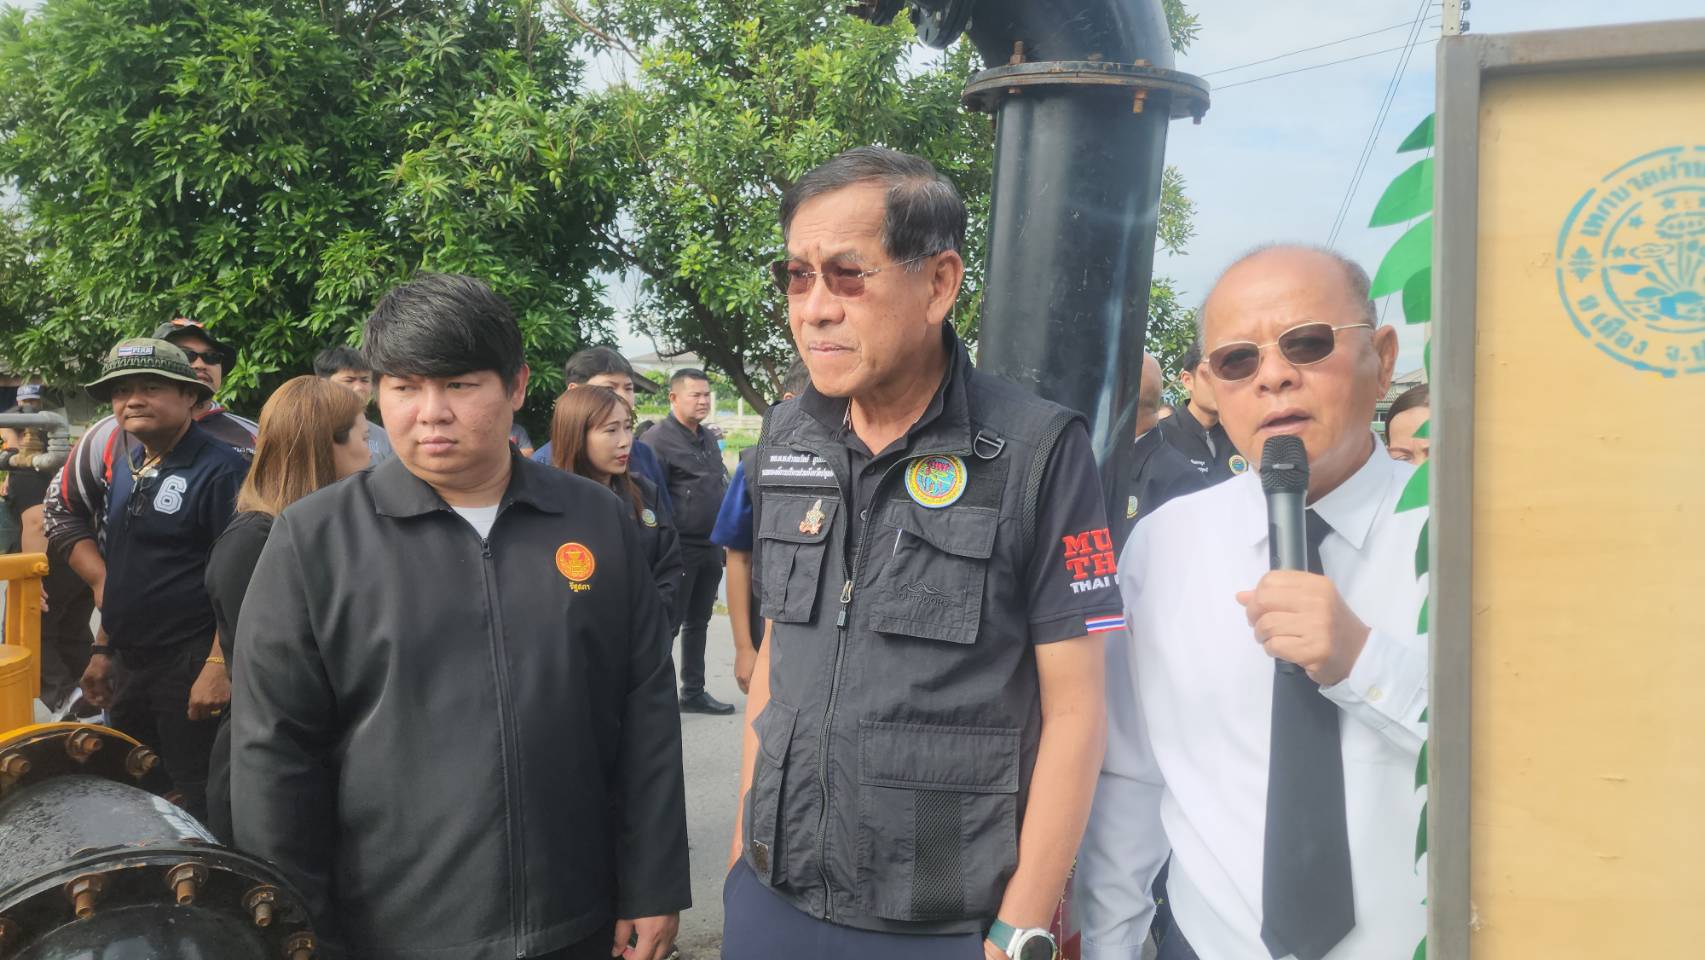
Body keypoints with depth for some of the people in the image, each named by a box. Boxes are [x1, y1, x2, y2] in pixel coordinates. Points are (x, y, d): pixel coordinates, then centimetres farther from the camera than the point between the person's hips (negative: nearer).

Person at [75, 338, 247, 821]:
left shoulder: (221, 469, -13)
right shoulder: (127, 466, 12)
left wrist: (219, 666, -23)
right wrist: (103, 650, 18)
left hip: (193, 668, -8)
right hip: (132, 665, 8)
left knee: (200, 805, 0)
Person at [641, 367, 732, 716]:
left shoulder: (709, 439, 15)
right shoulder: (658, 440, -11)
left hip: (710, 547, 8)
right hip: (679, 548, -8)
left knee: (698, 622, 14)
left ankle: (694, 692, 24)